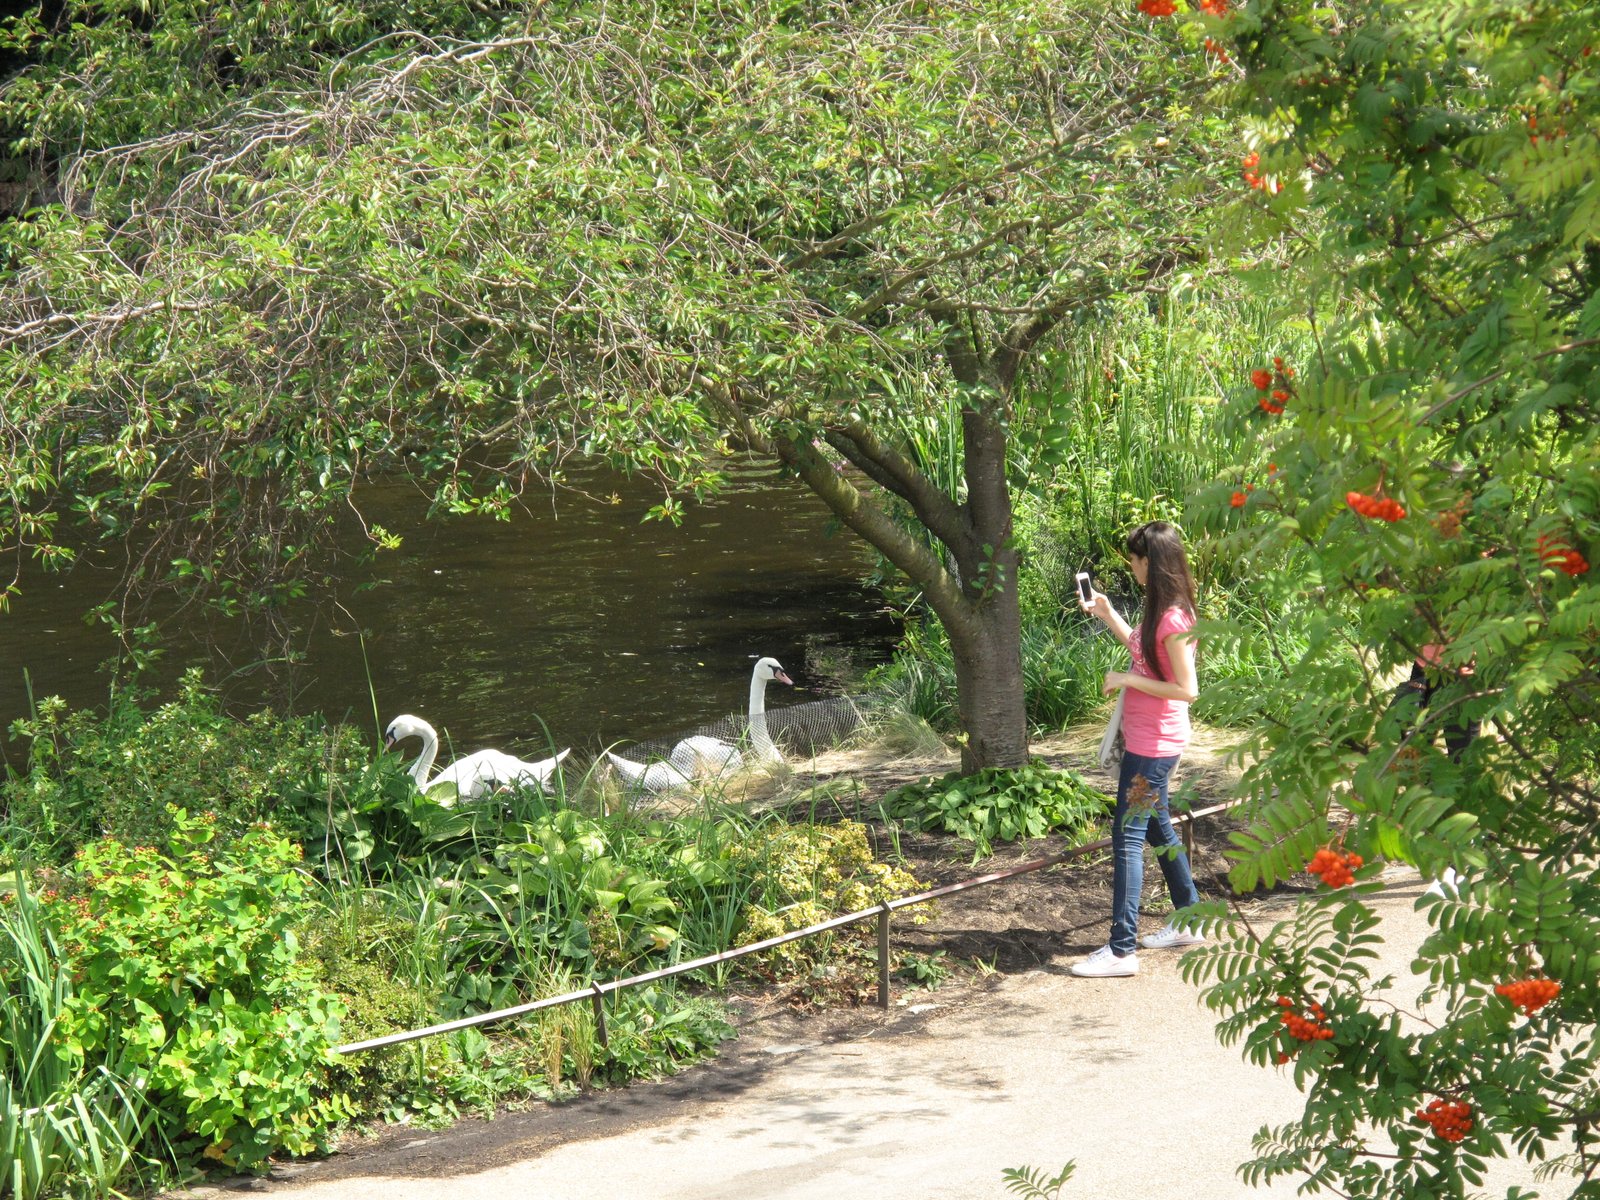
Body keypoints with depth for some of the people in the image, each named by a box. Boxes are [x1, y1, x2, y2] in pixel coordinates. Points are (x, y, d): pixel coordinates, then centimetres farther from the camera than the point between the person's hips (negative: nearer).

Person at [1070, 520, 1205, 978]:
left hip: (1154, 746, -11)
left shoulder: (1173, 620, -22)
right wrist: (1106, 613, 21)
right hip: (1143, 740, 11)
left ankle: (1122, 950, -8)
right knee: (1156, 829, 21)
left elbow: (1187, 690, -24)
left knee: (1127, 837, -9)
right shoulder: (1158, 611, 7)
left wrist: (1127, 680, -20)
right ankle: (1189, 921, 34)